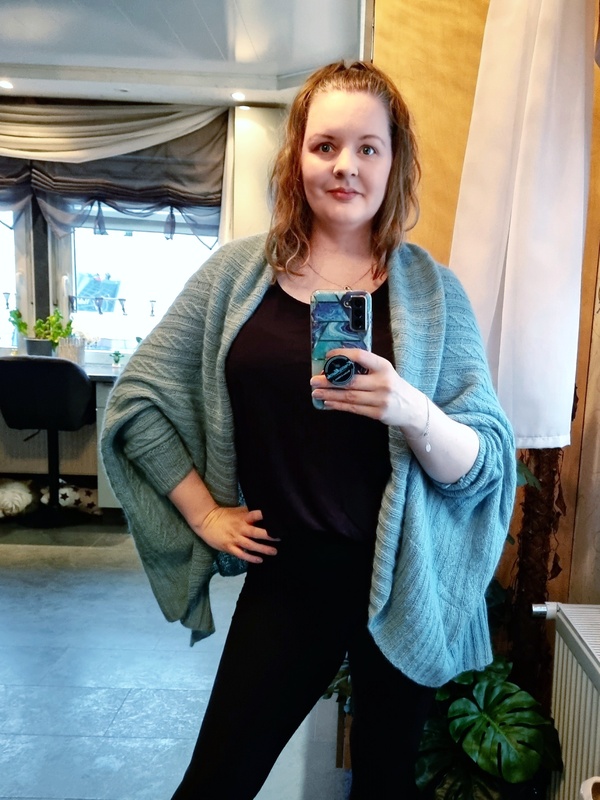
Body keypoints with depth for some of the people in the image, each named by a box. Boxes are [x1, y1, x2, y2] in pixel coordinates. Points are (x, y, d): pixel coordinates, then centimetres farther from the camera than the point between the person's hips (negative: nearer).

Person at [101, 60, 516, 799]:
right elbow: (137, 398, 2)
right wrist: (204, 514, -2)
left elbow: (487, 465, -7)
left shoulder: (431, 287, -5)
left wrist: (413, 411, -27)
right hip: (287, 576, 0)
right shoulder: (238, 271, -3)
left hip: (406, 584, 1)